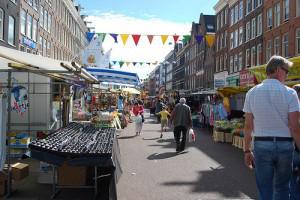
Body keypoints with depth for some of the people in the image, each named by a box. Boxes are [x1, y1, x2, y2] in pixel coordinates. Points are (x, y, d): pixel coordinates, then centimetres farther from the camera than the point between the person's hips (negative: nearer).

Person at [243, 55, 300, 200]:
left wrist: (247, 150, 6)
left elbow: (248, 125, 0)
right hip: (285, 145, 0)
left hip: (261, 144, 1)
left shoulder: (252, 93, 0)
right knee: (282, 188, 18)